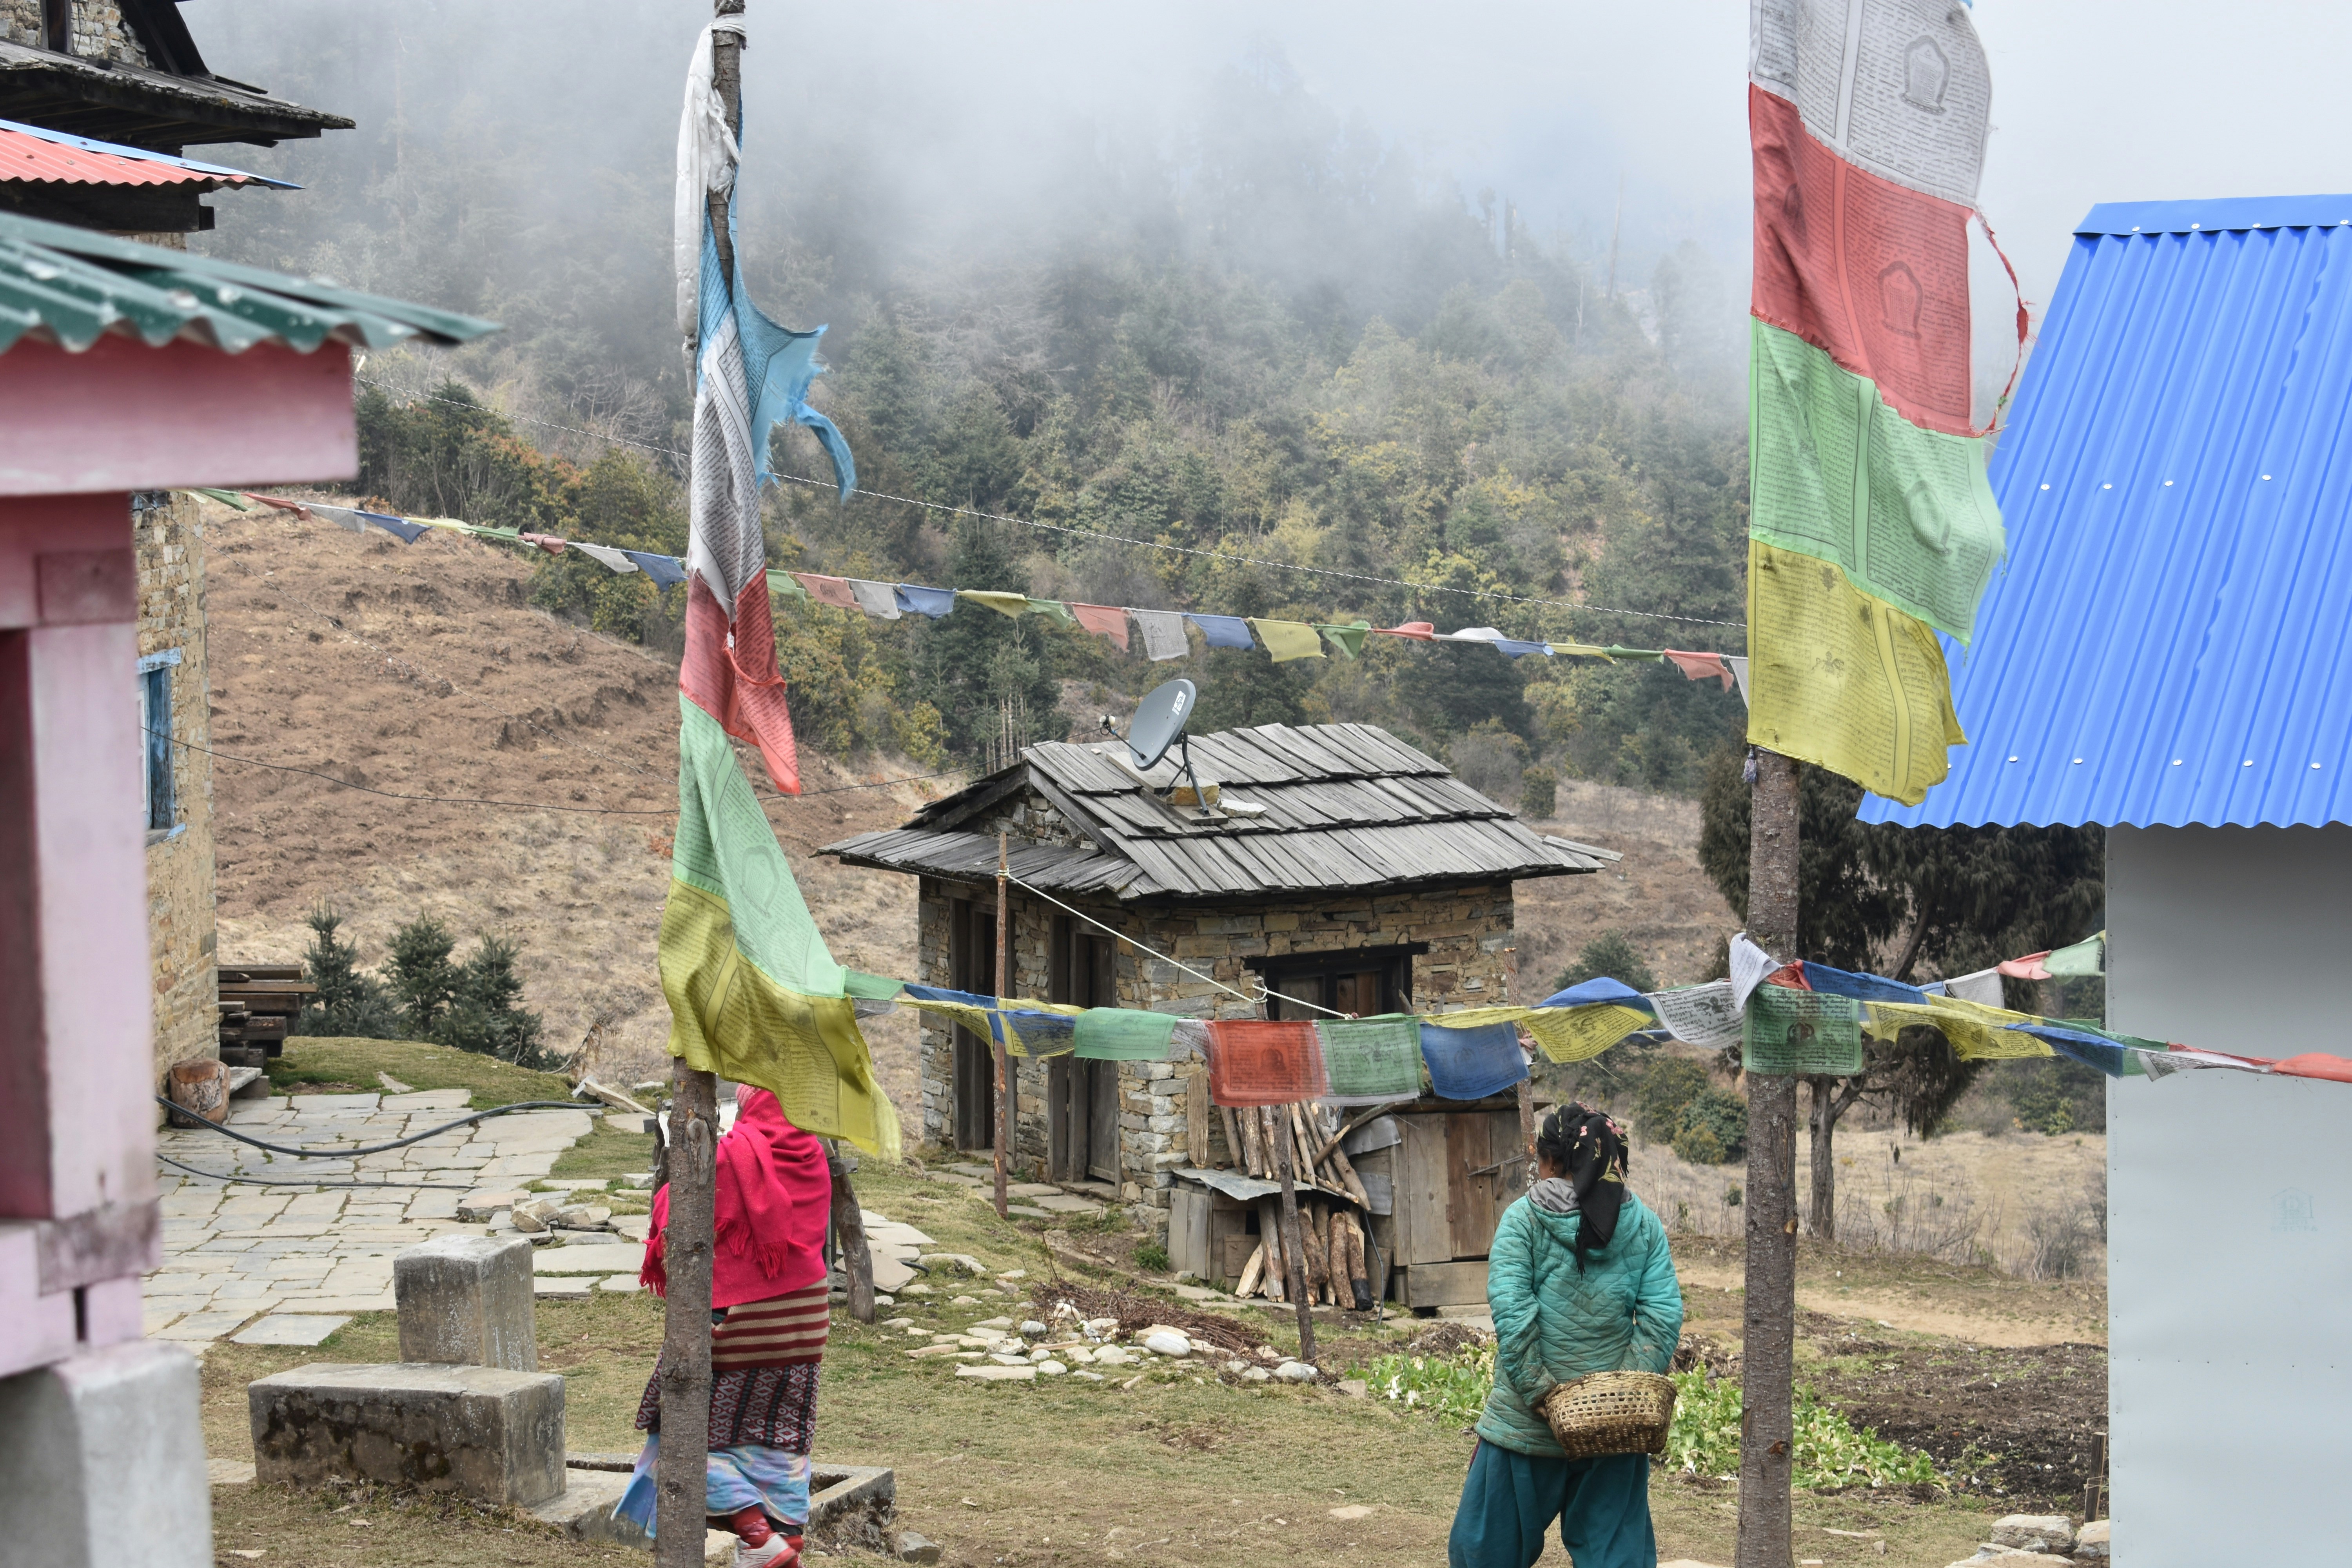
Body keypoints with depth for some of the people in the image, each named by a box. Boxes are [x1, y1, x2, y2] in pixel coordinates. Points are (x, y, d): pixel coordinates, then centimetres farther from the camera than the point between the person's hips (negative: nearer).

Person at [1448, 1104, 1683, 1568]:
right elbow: (1664, 1316, -5)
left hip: (1528, 1422, -3)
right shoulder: (1643, 1224, 4)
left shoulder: (1523, 1219, -5)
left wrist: (1536, 1390, -14)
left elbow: (1511, 1310, -16)